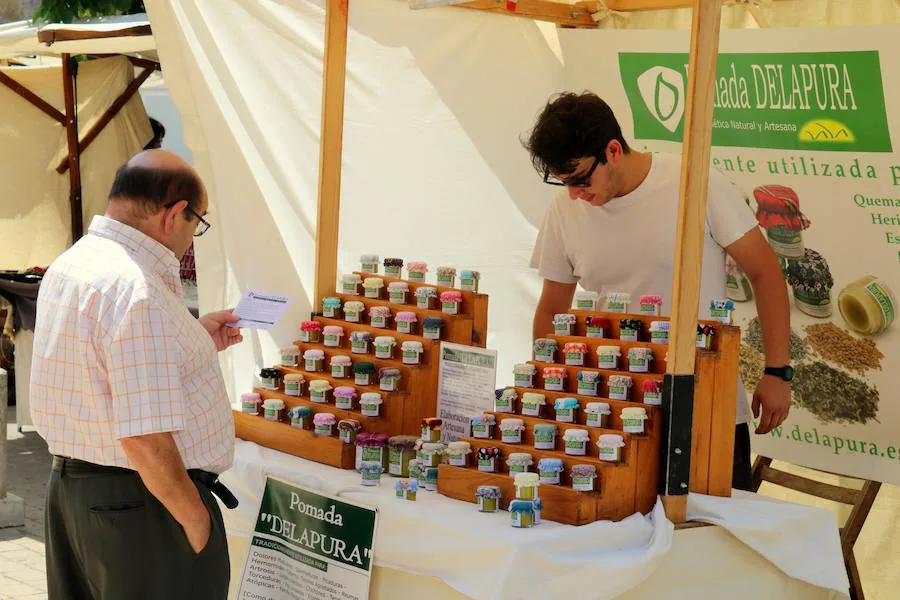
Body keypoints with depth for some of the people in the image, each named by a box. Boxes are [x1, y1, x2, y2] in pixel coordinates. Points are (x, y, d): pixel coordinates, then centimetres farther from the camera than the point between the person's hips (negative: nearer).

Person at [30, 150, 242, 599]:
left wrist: (195, 341, 22)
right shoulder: (138, 292, -24)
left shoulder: (66, 267, 8)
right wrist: (196, 519, -16)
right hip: (143, 508, -10)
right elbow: (145, 440, -27)